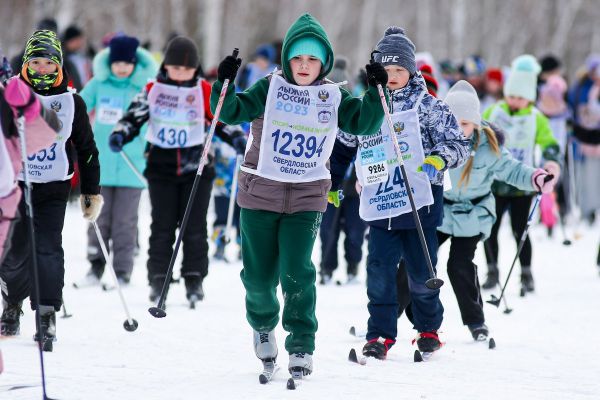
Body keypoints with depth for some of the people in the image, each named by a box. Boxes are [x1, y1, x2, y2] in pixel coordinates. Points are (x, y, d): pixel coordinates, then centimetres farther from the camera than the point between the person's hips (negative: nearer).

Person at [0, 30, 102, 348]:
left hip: (54, 190, 0)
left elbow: (87, 149, 11)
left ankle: (47, 316, -11)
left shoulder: (72, 103, 4)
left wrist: (91, 192, 10)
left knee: (48, 248, -14)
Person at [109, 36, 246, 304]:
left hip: (196, 166, 0)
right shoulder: (153, 89, 1)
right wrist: (120, 135, -17)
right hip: (161, 165, 0)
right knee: (162, 227, 1)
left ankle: (194, 279, 10)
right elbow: (134, 115, 1)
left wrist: (236, 140, -11)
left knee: (194, 227, 1)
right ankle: (158, 279, 7)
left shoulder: (204, 91, 1)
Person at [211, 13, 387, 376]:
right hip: (260, 196, 0)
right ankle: (263, 324, 37)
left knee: (297, 273, -14)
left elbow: (364, 123, 0)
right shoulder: (270, 89, -1)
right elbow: (231, 114, -6)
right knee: (259, 276, 6)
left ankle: (302, 345, -4)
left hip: (307, 199, 0)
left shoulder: (333, 97, 4)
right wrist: (224, 85, -23)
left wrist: (376, 91, -14)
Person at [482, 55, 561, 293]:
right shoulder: (493, 112, 5)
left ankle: (526, 275, 10)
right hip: (494, 182, 3)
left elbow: (548, 143, -9)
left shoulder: (536, 119, -2)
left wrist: (552, 161, -28)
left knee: (520, 231, -3)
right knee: (490, 229, 6)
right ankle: (492, 271, 22)